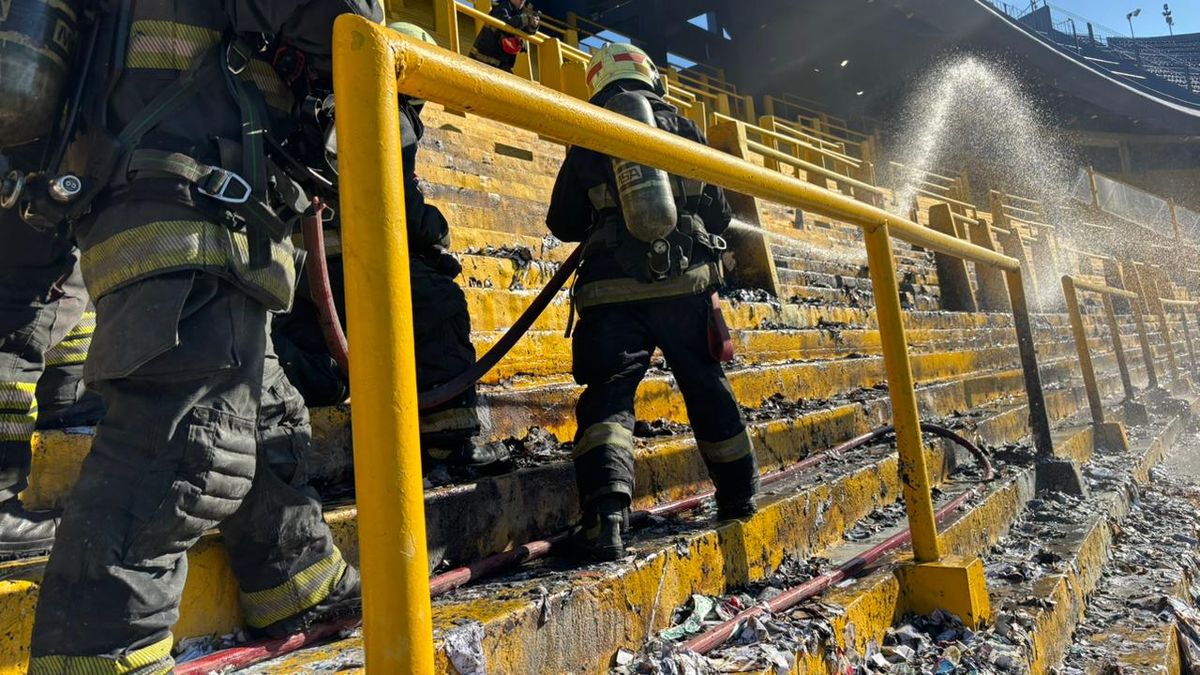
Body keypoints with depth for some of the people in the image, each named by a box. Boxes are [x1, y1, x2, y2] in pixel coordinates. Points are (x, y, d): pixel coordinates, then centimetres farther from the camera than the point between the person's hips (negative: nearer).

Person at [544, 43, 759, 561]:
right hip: (687, 284, 2)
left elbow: (564, 224, 11)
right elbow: (719, 212, 13)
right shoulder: (682, 128, 10)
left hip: (615, 290, -1)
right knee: (707, 388, 16)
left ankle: (606, 512, -22)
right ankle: (740, 495, 31)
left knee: (608, 394, -2)